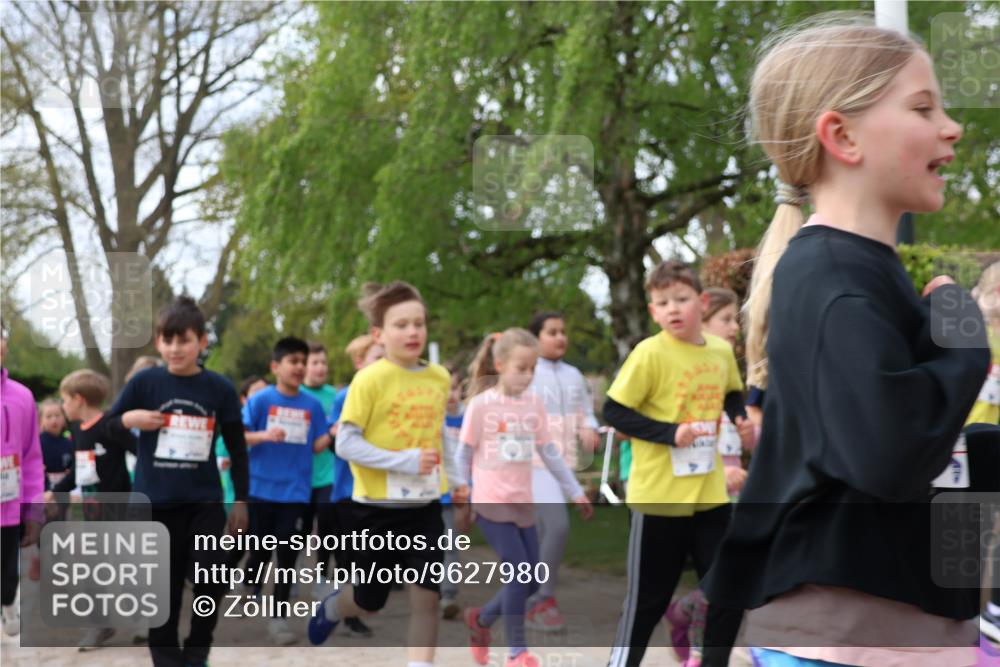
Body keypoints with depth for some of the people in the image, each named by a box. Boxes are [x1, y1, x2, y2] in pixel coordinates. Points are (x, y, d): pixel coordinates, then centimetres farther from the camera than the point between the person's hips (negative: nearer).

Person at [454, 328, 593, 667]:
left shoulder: (534, 403, 4)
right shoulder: (482, 404, -9)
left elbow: (549, 452, 9)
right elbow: (464, 454, -3)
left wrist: (575, 492, 8)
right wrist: (460, 499, -5)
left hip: (523, 504, 6)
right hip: (491, 503, -5)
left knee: (532, 579, 7)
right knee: (520, 573, -9)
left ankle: (481, 618, 30)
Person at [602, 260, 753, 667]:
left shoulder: (721, 351, 3)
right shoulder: (649, 353, -15)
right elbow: (613, 412, -14)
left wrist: (740, 419, 2)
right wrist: (670, 432, -22)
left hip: (710, 494, 6)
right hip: (659, 496, -5)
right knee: (648, 598, 4)